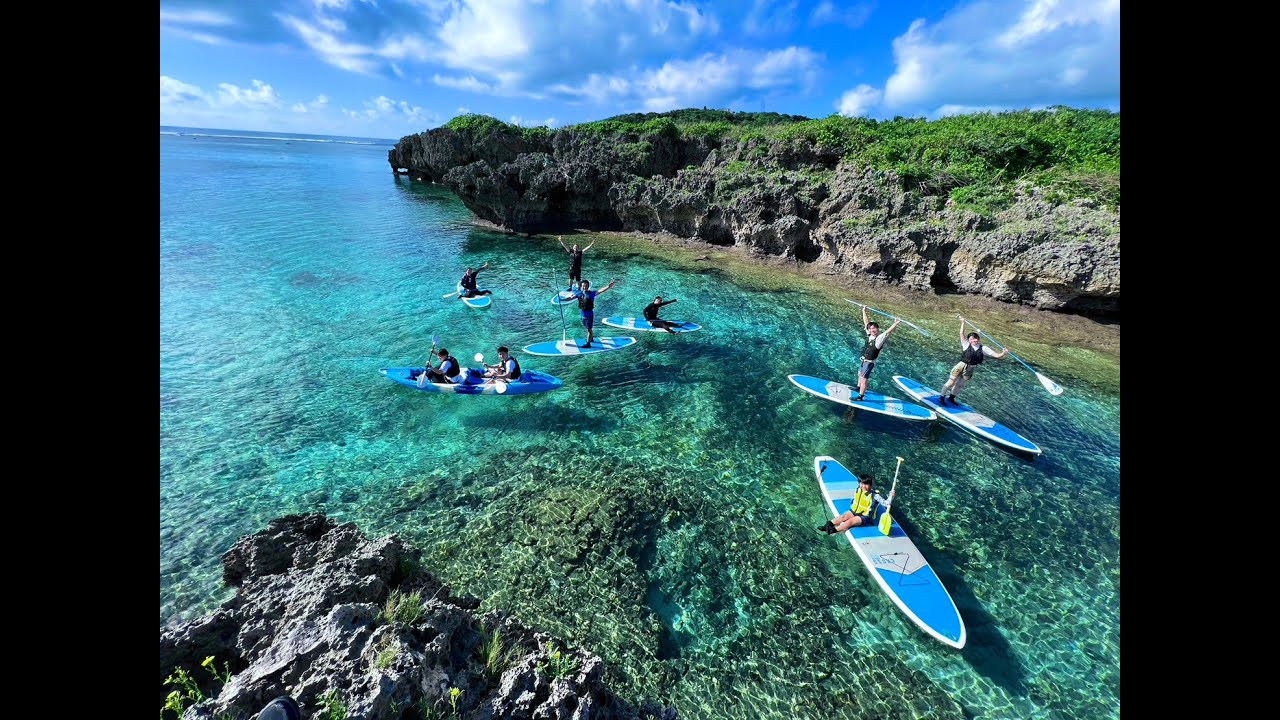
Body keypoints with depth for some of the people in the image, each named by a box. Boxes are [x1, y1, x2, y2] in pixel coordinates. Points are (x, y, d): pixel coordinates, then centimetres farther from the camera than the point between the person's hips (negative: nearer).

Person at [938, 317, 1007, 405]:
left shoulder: (983, 348, 4)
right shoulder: (966, 345, -4)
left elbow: (996, 355, 3)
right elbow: (961, 334, -11)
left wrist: (1003, 353, -15)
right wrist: (963, 323, -13)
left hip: (969, 370, 4)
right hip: (961, 366, -3)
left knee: (959, 385, 14)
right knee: (951, 382, -5)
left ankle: (951, 398, 30)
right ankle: (941, 397, 3)